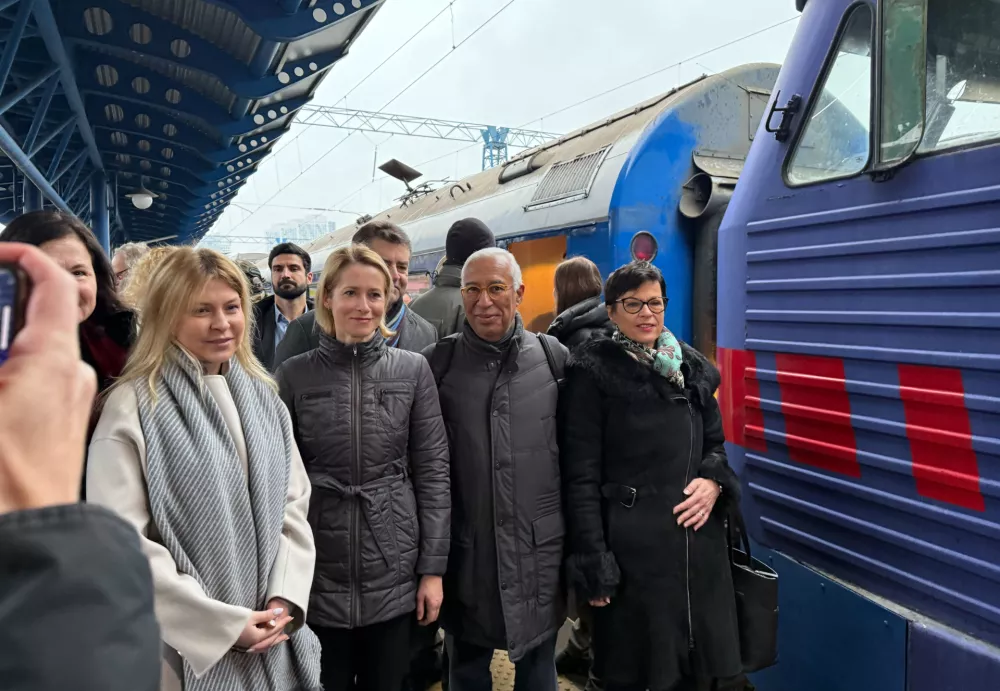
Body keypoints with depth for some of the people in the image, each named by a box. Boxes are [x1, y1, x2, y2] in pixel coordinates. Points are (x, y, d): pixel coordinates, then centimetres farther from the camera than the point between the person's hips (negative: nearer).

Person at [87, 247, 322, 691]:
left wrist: (285, 599, -8)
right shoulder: (131, 407, -11)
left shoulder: (263, 397, 5)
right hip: (187, 647, -4)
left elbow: (294, 505, 5)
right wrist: (224, 622, -16)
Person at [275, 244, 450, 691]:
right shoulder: (295, 374, -2)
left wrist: (433, 568, -3)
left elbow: (433, 472, -1)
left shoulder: (413, 371, -2)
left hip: (394, 570, 1)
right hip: (318, 572, 0)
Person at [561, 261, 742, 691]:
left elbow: (716, 443, 18)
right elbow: (582, 475, -9)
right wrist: (593, 563, -12)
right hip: (632, 546, -5)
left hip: (698, 543, 5)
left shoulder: (692, 368, 9)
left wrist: (714, 481, -5)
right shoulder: (595, 372, -7)